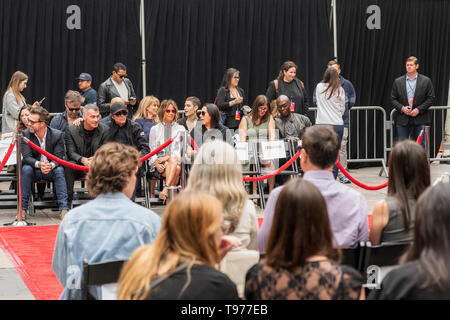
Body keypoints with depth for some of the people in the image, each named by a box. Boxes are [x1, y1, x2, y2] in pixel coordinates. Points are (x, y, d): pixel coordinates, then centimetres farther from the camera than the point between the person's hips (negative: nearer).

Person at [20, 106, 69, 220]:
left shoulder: (57, 135, -10)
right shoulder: (25, 134, -7)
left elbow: (58, 158, -14)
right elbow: (26, 157, -14)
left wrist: (50, 165, -38)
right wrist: (39, 164, -36)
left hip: (52, 170, -1)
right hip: (34, 169, 1)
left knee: (59, 170, -32)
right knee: (26, 169, -30)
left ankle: (63, 208, -34)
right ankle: (22, 208, -27)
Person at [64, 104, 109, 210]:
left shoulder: (104, 129, -2)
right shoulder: (71, 129, -4)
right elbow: (70, 152, -8)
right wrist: (83, 159, -29)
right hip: (77, 166, -1)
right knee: (69, 165, -32)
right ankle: (68, 201, -26)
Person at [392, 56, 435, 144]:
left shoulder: (426, 81, 2)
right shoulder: (398, 81, 7)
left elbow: (431, 98, 0)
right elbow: (393, 98, 8)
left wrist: (419, 109, -11)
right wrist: (402, 108, -10)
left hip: (420, 120, -1)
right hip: (403, 120, 2)